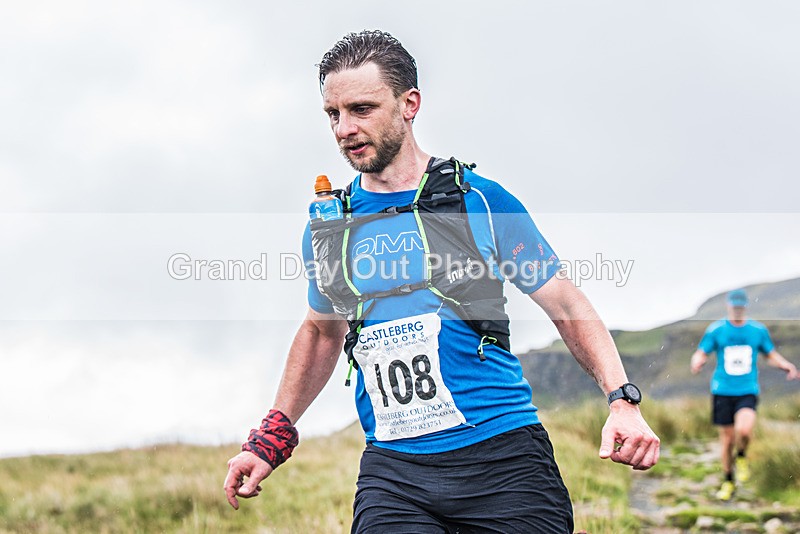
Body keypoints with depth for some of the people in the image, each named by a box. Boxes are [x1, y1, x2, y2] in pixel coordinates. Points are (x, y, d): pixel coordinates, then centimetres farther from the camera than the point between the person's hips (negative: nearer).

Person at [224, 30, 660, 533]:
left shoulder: (481, 200, -1)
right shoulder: (327, 230, 9)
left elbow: (567, 307, 3)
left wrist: (624, 400, -10)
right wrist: (271, 437, 21)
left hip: (504, 456, -2)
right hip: (392, 472, 2)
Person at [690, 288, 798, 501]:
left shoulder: (759, 330, 5)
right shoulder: (716, 330, 1)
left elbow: (771, 354, 17)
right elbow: (700, 354, 1)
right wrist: (697, 362, -22)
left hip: (748, 391, 0)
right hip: (723, 391, 0)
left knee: (744, 429, -24)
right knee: (727, 437, 4)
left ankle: (741, 456, 10)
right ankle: (728, 482, 24)